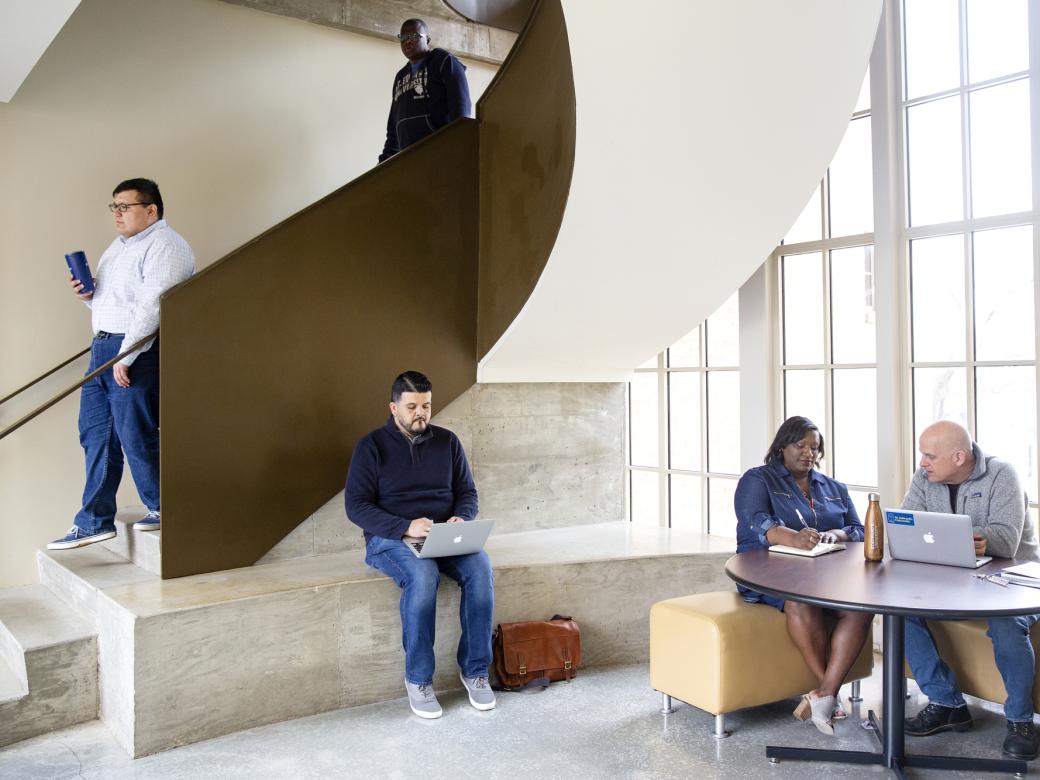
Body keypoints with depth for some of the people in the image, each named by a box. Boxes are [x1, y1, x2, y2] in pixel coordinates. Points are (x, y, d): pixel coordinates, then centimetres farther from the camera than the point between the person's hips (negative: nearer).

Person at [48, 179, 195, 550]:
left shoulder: (164, 247, -11)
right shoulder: (119, 245, 20)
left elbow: (152, 307, -20)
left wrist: (125, 356, -23)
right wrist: (88, 293, 6)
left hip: (138, 352, -10)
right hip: (103, 347, 10)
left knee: (136, 437, -4)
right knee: (95, 435, 10)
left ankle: (162, 509, 15)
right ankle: (94, 522, 17)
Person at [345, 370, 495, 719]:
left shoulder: (447, 441, 10)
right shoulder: (372, 446, -2)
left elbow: (467, 492, 13)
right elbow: (356, 506, -8)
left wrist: (461, 519, -11)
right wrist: (406, 527, -22)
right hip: (390, 539, -3)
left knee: (480, 568, -27)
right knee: (423, 574, -36)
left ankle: (475, 669, -13)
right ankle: (418, 679, -21)